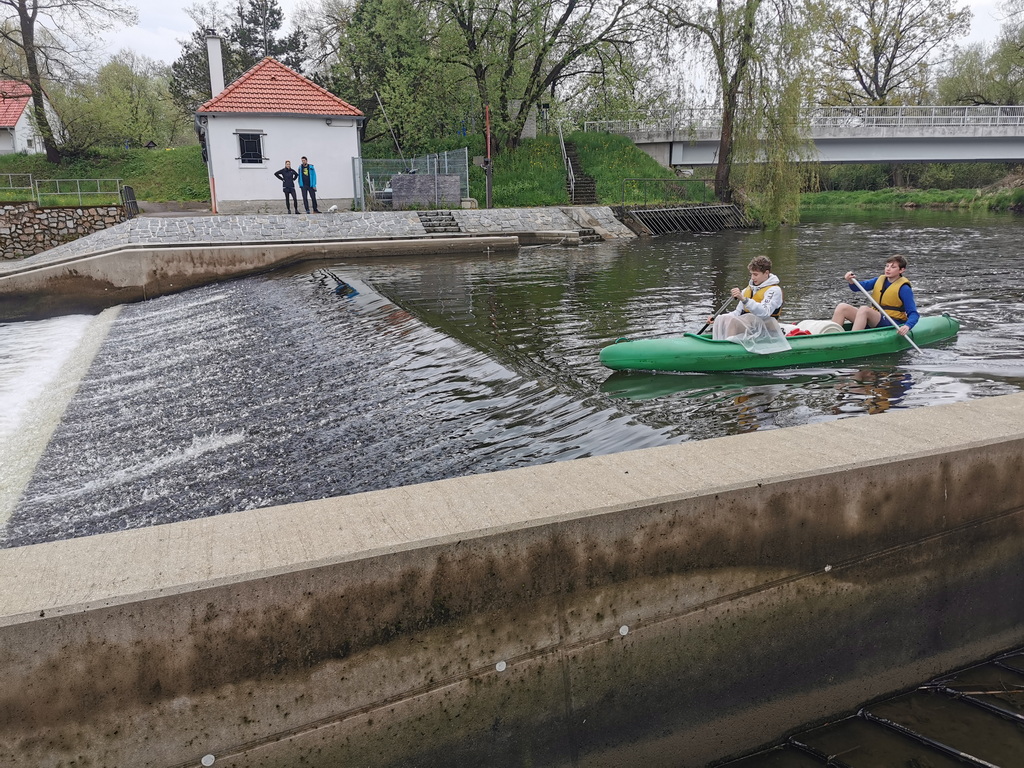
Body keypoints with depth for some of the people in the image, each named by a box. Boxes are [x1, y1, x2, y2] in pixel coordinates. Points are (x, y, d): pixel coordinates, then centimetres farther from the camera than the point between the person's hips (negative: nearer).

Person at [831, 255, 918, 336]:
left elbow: (914, 314, -11)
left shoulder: (904, 288, -7)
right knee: (842, 307, -12)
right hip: (873, 321, 7)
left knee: (864, 309, -33)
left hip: (893, 324, -7)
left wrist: (907, 326, -32)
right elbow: (858, 287, 6)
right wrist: (851, 281, -18)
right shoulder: (880, 280, 12)